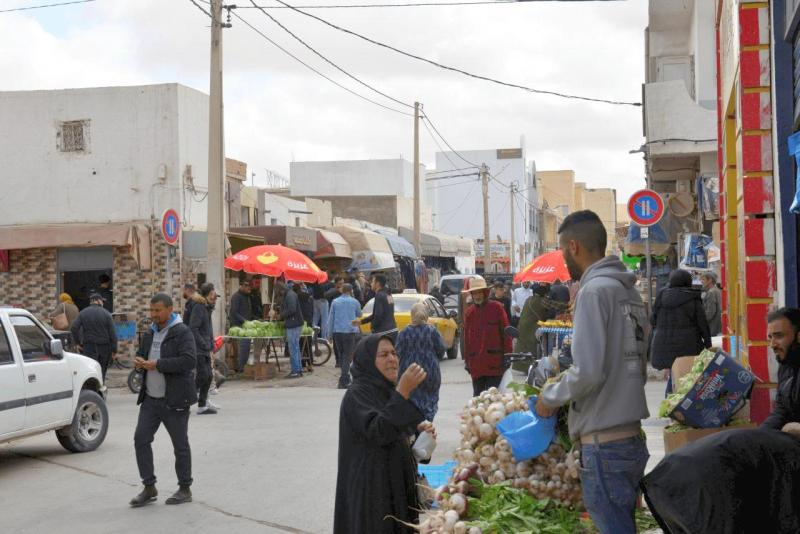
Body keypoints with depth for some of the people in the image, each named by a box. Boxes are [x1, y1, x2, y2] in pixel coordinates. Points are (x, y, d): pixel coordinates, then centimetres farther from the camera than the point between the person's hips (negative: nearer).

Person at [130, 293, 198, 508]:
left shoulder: (182, 333, -12)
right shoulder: (150, 333, 13)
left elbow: (189, 361, -24)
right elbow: (141, 353, 28)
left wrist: (157, 365, -25)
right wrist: (139, 361, 2)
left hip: (174, 400, -7)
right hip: (150, 399, 7)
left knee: (180, 445, 3)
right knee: (141, 439, 2)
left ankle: (185, 489, 16)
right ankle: (149, 487, 12)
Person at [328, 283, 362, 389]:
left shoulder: (335, 302, 5)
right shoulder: (354, 302, 0)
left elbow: (331, 318, 5)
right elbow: (359, 315, 16)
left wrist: (330, 331, 11)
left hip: (337, 332, 3)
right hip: (350, 331, -3)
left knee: (341, 355, 16)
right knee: (348, 356, -4)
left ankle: (346, 378, 25)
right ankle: (343, 381, -14)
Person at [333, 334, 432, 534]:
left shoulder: (386, 390, 10)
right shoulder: (356, 394, -16)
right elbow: (378, 432, -30)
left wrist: (417, 428, 2)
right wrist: (403, 392, -35)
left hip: (396, 481, 8)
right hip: (371, 486, -8)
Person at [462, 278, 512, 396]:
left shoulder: (497, 308, -1)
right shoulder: (469, 312, 9)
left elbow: (506, 333, -1)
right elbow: (466, 338, 12)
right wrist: (467, 360, 10)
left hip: (495, 363, -3)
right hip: (476, 363, 3)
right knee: (478, 396, 8)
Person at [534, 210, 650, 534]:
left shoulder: (594, 290, -13)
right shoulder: (629, 290, 13)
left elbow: (588, 372, -20)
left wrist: (550, 397, -4)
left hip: (605, 444, -8)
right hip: (632, 437, 9)